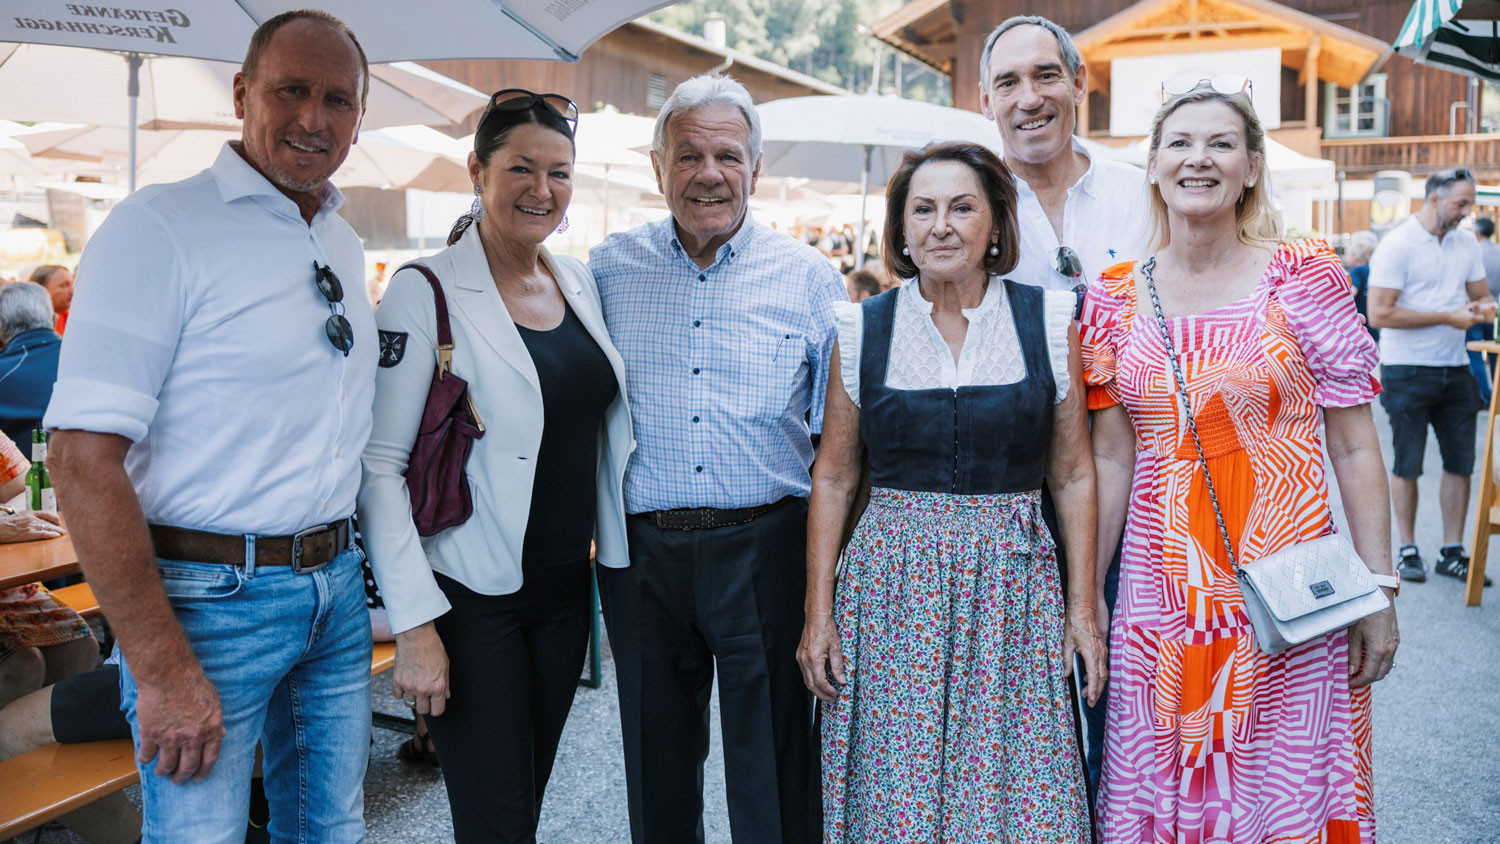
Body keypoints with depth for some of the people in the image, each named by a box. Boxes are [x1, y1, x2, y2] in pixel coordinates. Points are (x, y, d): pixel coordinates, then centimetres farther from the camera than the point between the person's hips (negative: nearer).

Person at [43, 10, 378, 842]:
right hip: (209, 596, -6)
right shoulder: (161, 227, -12)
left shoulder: (345, 246, 10)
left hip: (335, 587, 7)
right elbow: (83, 456, -18)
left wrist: (340, 568, 11)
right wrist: (164, 669, -20)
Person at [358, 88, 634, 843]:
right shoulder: (426, 292, -12)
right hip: (472, 600, -6)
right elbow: (379, 467, -14)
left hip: (566, 589, 6)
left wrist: (619, 557, 11)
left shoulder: (580, 283, 7)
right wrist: (416, 625, -18)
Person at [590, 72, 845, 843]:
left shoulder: (808, 277, 1)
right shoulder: (608, 270, 4)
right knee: (657, 765, 16)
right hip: (642, 553, 2)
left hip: (765, 548, -1)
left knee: (774, 771, 7)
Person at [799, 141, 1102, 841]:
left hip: (1011, 585, 0)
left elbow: (1073, 474, 5)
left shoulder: (1048, 321, 2)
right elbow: (834, 476, 5)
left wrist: (1084, 608, 2)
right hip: (890, 584, 0)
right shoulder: (863, 329, 2)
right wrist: (818, 611, 1)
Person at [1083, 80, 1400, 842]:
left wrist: (1379, 592, -6)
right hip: (1160, 600, 2)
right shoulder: (1115, 299, 3)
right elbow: (1110, 458, 5)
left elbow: (1354, 447, -3)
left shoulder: (1304, 277, -3)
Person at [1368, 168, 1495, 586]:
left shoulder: (1466, 243, 9)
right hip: (1408, 370, -6)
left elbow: (1481, 294, 19)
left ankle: (1452, 552, 17)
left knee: (1460, 462, 7)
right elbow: (1379, 314, -18)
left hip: (1455, 368, 6)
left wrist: (1484, 308, -6)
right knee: (1407, 464, 4)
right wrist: (1448, 317, -18)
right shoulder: (1396, 245, -11)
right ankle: (1408, 550, 16)